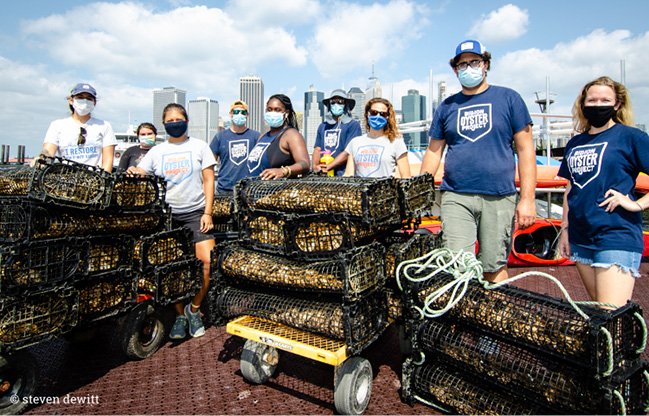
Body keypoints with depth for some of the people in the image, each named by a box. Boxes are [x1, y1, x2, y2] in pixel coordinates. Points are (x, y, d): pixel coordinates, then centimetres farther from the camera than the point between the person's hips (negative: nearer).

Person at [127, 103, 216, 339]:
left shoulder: (199, 147, 7)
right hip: (168, 215, 2)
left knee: (209, 262, -14)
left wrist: (208, 212, -5)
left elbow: (208, 181, 3)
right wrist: (133, 173, -17)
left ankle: (194, 308, 8)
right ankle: (179, 315, 19)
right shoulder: (157, 152, 13)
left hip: (195, 213, -2)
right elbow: (139, 174, 8)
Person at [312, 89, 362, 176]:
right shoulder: (322, 127, 21)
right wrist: (315, 165, -6)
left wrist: (328, 167, -13)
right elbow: (317, 149, 15)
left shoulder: (353, 125, 3)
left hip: (343, 175, -4)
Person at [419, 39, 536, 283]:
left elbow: (525, 149, 3)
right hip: (456, 197, 1)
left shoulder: (508, 99, 7)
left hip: (499, 198, -1)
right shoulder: (447, 107, 13)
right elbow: (433, 152, 14)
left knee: (494, 269, 4)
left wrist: (527, 199, -4)